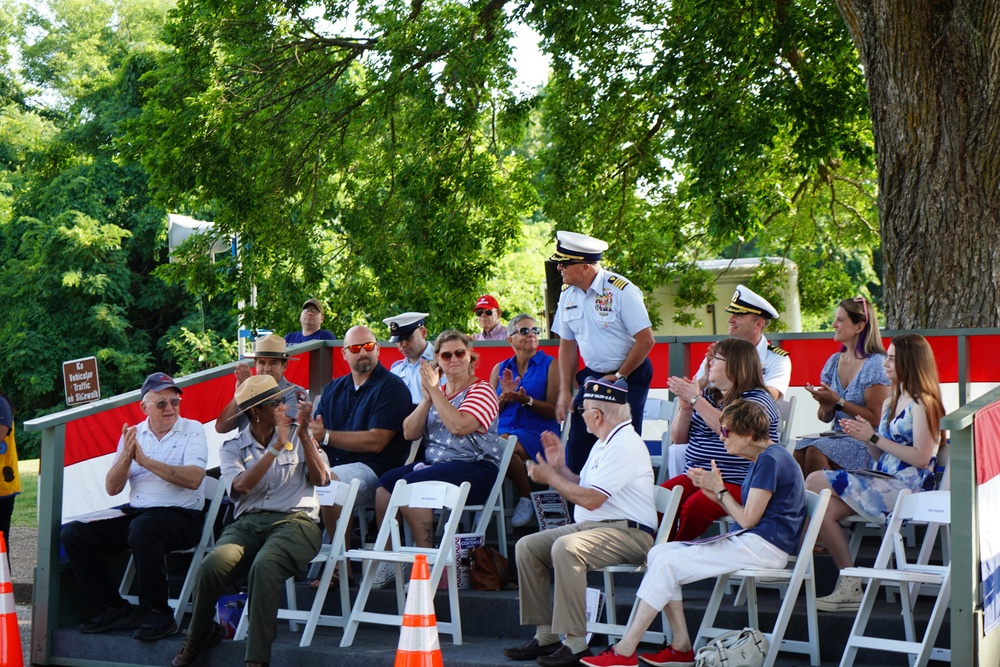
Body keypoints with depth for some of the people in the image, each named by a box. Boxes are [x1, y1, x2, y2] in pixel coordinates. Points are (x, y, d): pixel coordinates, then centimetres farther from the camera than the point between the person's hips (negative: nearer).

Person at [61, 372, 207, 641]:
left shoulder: (193, 430, 2)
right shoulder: (132, 434, 14)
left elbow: (193, 479, -15)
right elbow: (112, 488, 7)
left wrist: (146, 461, -15)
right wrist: (126, 455, -11)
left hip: (181, 515, -5)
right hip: (135, 511, 6)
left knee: (142, 529, -38)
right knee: (74, 533, -11)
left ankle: (159, 613, -23)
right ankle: (114, 607, -1)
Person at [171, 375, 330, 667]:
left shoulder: (297, 435, 16)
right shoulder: (232, 448, 14)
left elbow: (320, 479, 3)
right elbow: (242, 485, -7)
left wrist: (304, 436, -5)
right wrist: (277, 446, -10)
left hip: (295, 520, -1)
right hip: (249, 523, 1)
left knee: (264, 566, -36)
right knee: (210, 566, -28)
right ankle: (198, 635, 3)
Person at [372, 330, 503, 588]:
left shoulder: (481, 391, 0)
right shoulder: (437, 393, 20)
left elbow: (459, 426, -20)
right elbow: (409, 433, 9)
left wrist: (435, 390, -11)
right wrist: (427, 397, -2)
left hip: (476, 468, -7)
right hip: (434, 463, 7)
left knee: (411, 484, -29)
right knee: (385, 481, -17)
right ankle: (389, 559, -13)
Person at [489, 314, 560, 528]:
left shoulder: (550, 366, 7)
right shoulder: (500, 369, 19)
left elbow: (555, 410, -1)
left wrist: (526, 400, -14)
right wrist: (505, 396, -5)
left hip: (538, 432, -3)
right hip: (504, 429, 3)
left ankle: (526, 498, -12)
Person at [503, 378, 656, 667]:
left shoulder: (624, 445, -15)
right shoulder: (605, 443, 20)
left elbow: (591, 499, -21)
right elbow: (583, 489, 23)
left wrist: (550, 477, -10)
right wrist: (559, 467, 12)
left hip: (627, 532, -11)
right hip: (590, 526, 11)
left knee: (565, 548, -35)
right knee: (527, 546, -1)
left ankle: (576, 643, -31)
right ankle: (545, 637, -2)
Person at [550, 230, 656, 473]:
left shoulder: (621, 290, -17)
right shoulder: (568, 295, 1)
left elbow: (646, 340, -16)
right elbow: (567, 344, 10)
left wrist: (619, 377, -9)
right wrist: (565, 391, 4)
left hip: (629, 375, -5)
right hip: (592, 377, 5)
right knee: (577, 443, 1)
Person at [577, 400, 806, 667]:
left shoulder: (771, 460, -13)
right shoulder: (763, 459, 20)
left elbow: (748, 519, -15)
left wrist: (720, 489, -3)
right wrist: (711, 490, 6)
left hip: (763, 545, -10)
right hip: (747, 542, 10)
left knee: (668, 563, -17)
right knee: (659, 553, -2)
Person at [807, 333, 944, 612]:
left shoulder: (922, 403, -7)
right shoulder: (891, 403, 21)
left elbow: (921, 458, -17)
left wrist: (874, 438, -14)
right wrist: (863, 436, 3)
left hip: (906, 487, -9)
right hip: (885, 483, 9)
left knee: (814, 482, -17)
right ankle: (850, 588, -13)